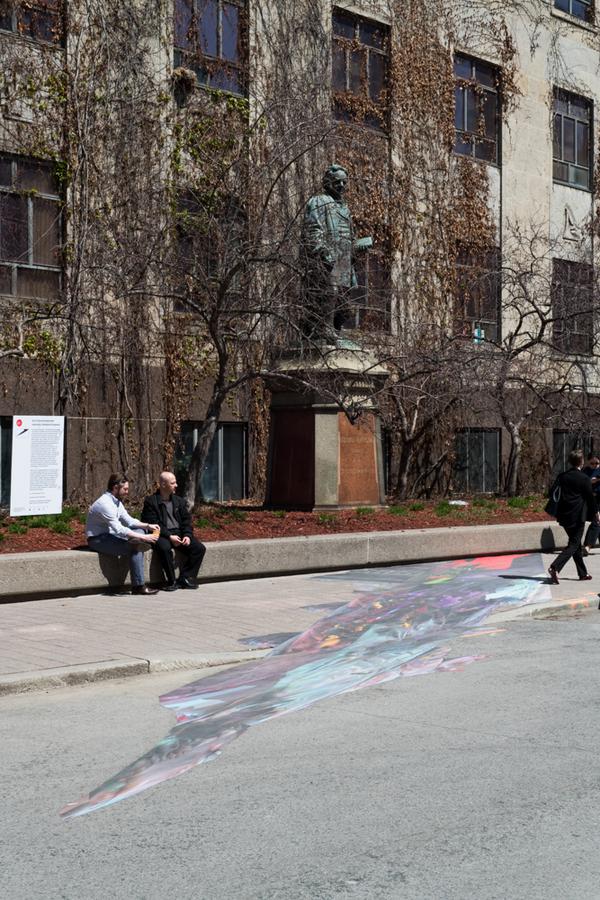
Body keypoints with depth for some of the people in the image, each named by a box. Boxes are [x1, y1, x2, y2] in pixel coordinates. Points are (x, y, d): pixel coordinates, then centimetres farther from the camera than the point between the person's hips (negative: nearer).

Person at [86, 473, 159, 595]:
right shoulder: (105, 503, -24)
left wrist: (147, 526, -4)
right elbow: (119, 530, -30)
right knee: (136, 546, -22)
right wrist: (143, 537, -30)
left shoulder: (117, 501, 8)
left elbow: (129, 521, 12)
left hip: (109, 535, 10)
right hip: (97, 540, -10)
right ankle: (138, 586, -17)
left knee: (140, 531, 2)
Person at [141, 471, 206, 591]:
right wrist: (169, 536, -20)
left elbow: (186, 520, 14)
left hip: (179, 533, 6)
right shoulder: (151, 502, -3)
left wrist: (187, 535, -6)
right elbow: (153, 524, -12)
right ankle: (172, 581, -24)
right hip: (162, 535, -6)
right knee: (165, 548, -38)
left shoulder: (179, 501, 16)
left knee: (200, 548, -14)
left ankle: (185, 578, -9)